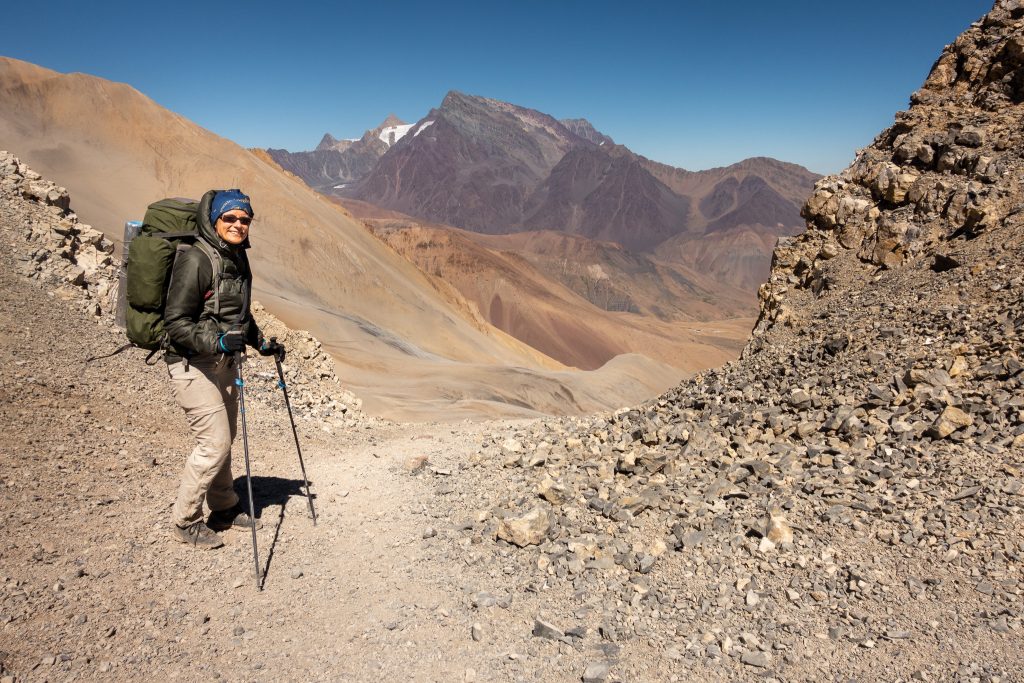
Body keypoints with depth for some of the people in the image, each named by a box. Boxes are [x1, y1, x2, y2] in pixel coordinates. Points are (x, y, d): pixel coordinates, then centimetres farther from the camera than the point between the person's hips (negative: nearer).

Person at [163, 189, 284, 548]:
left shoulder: (237, 258, 9)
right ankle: (185, 522, 11)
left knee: (224, 440, 17)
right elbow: (176, 323, -20)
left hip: (223, 364, 9)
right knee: (214, 444, -7)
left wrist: (261, 343, 16)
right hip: (193, 366, -8)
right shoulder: (195, 260, -18)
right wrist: (218, 342, -31)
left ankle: (224, 509, 34)